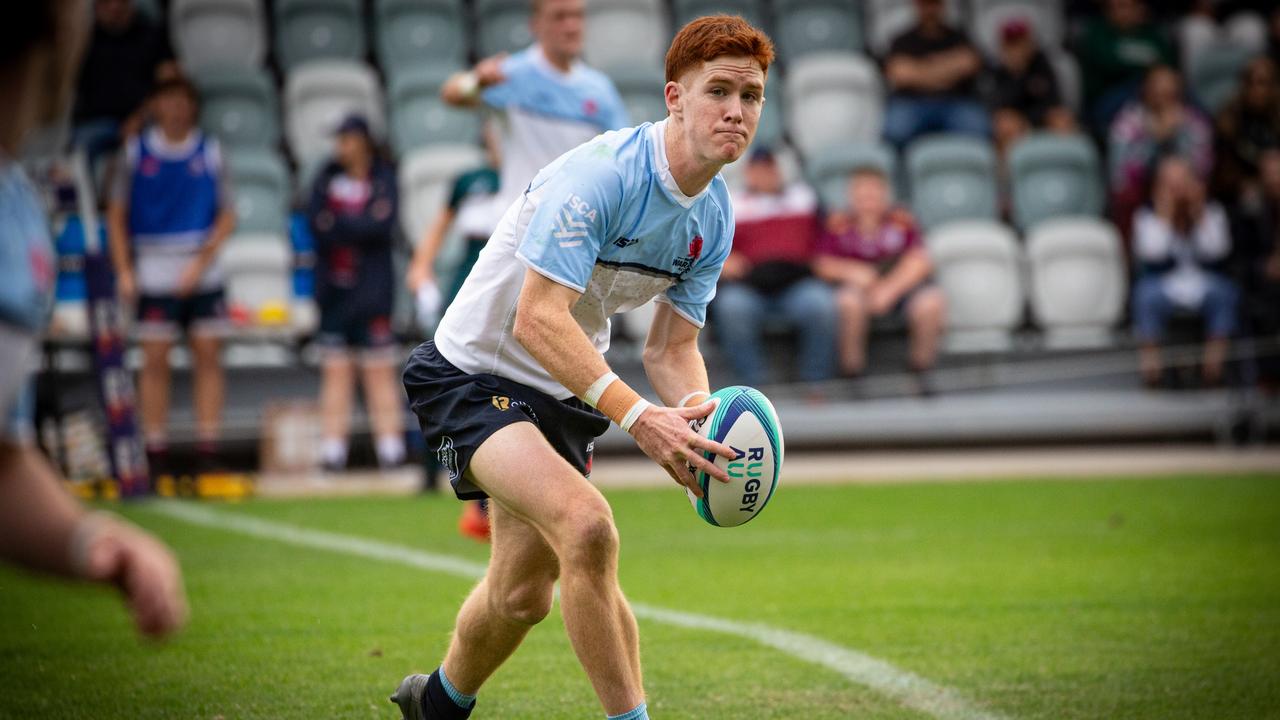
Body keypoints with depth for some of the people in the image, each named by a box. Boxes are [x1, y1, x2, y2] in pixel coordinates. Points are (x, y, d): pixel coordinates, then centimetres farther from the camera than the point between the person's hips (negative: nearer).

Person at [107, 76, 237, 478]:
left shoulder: (210, 152, 7)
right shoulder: (136, 152, 5)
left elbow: (227, 216, 5)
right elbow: (116, 215, 7)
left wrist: (202, 261, -8)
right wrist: (124, 271, -3)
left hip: (202, 270, 1)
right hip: (154, 272, -1)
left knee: (208, 357, -1)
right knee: (154, 361, -3)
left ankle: (208, 455, 3)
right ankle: (156, 456, 0)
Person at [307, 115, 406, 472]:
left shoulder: (383, 178, 0)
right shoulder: (328, 177, 11)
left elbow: (383, 226, -13)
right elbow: (316, 222, -1)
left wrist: (337, 224, -8)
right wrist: (362, 224, -10)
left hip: (372, 287, -3)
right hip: (333, 286, 3)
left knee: (379, 370, -3)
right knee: (335, 369, 3)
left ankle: (390, 445, -2)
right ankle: (333, 447, 4)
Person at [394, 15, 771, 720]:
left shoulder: (715, 219, -1)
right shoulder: (600, 173, -27)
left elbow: (671, 349, 4)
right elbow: (537, 318, -34)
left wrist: (700, 424, -18)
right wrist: (637, 416, -43)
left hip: (563, 393, 8)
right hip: (472, 371, -8)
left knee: (522, 594, 15)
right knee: (586, 524, -30)